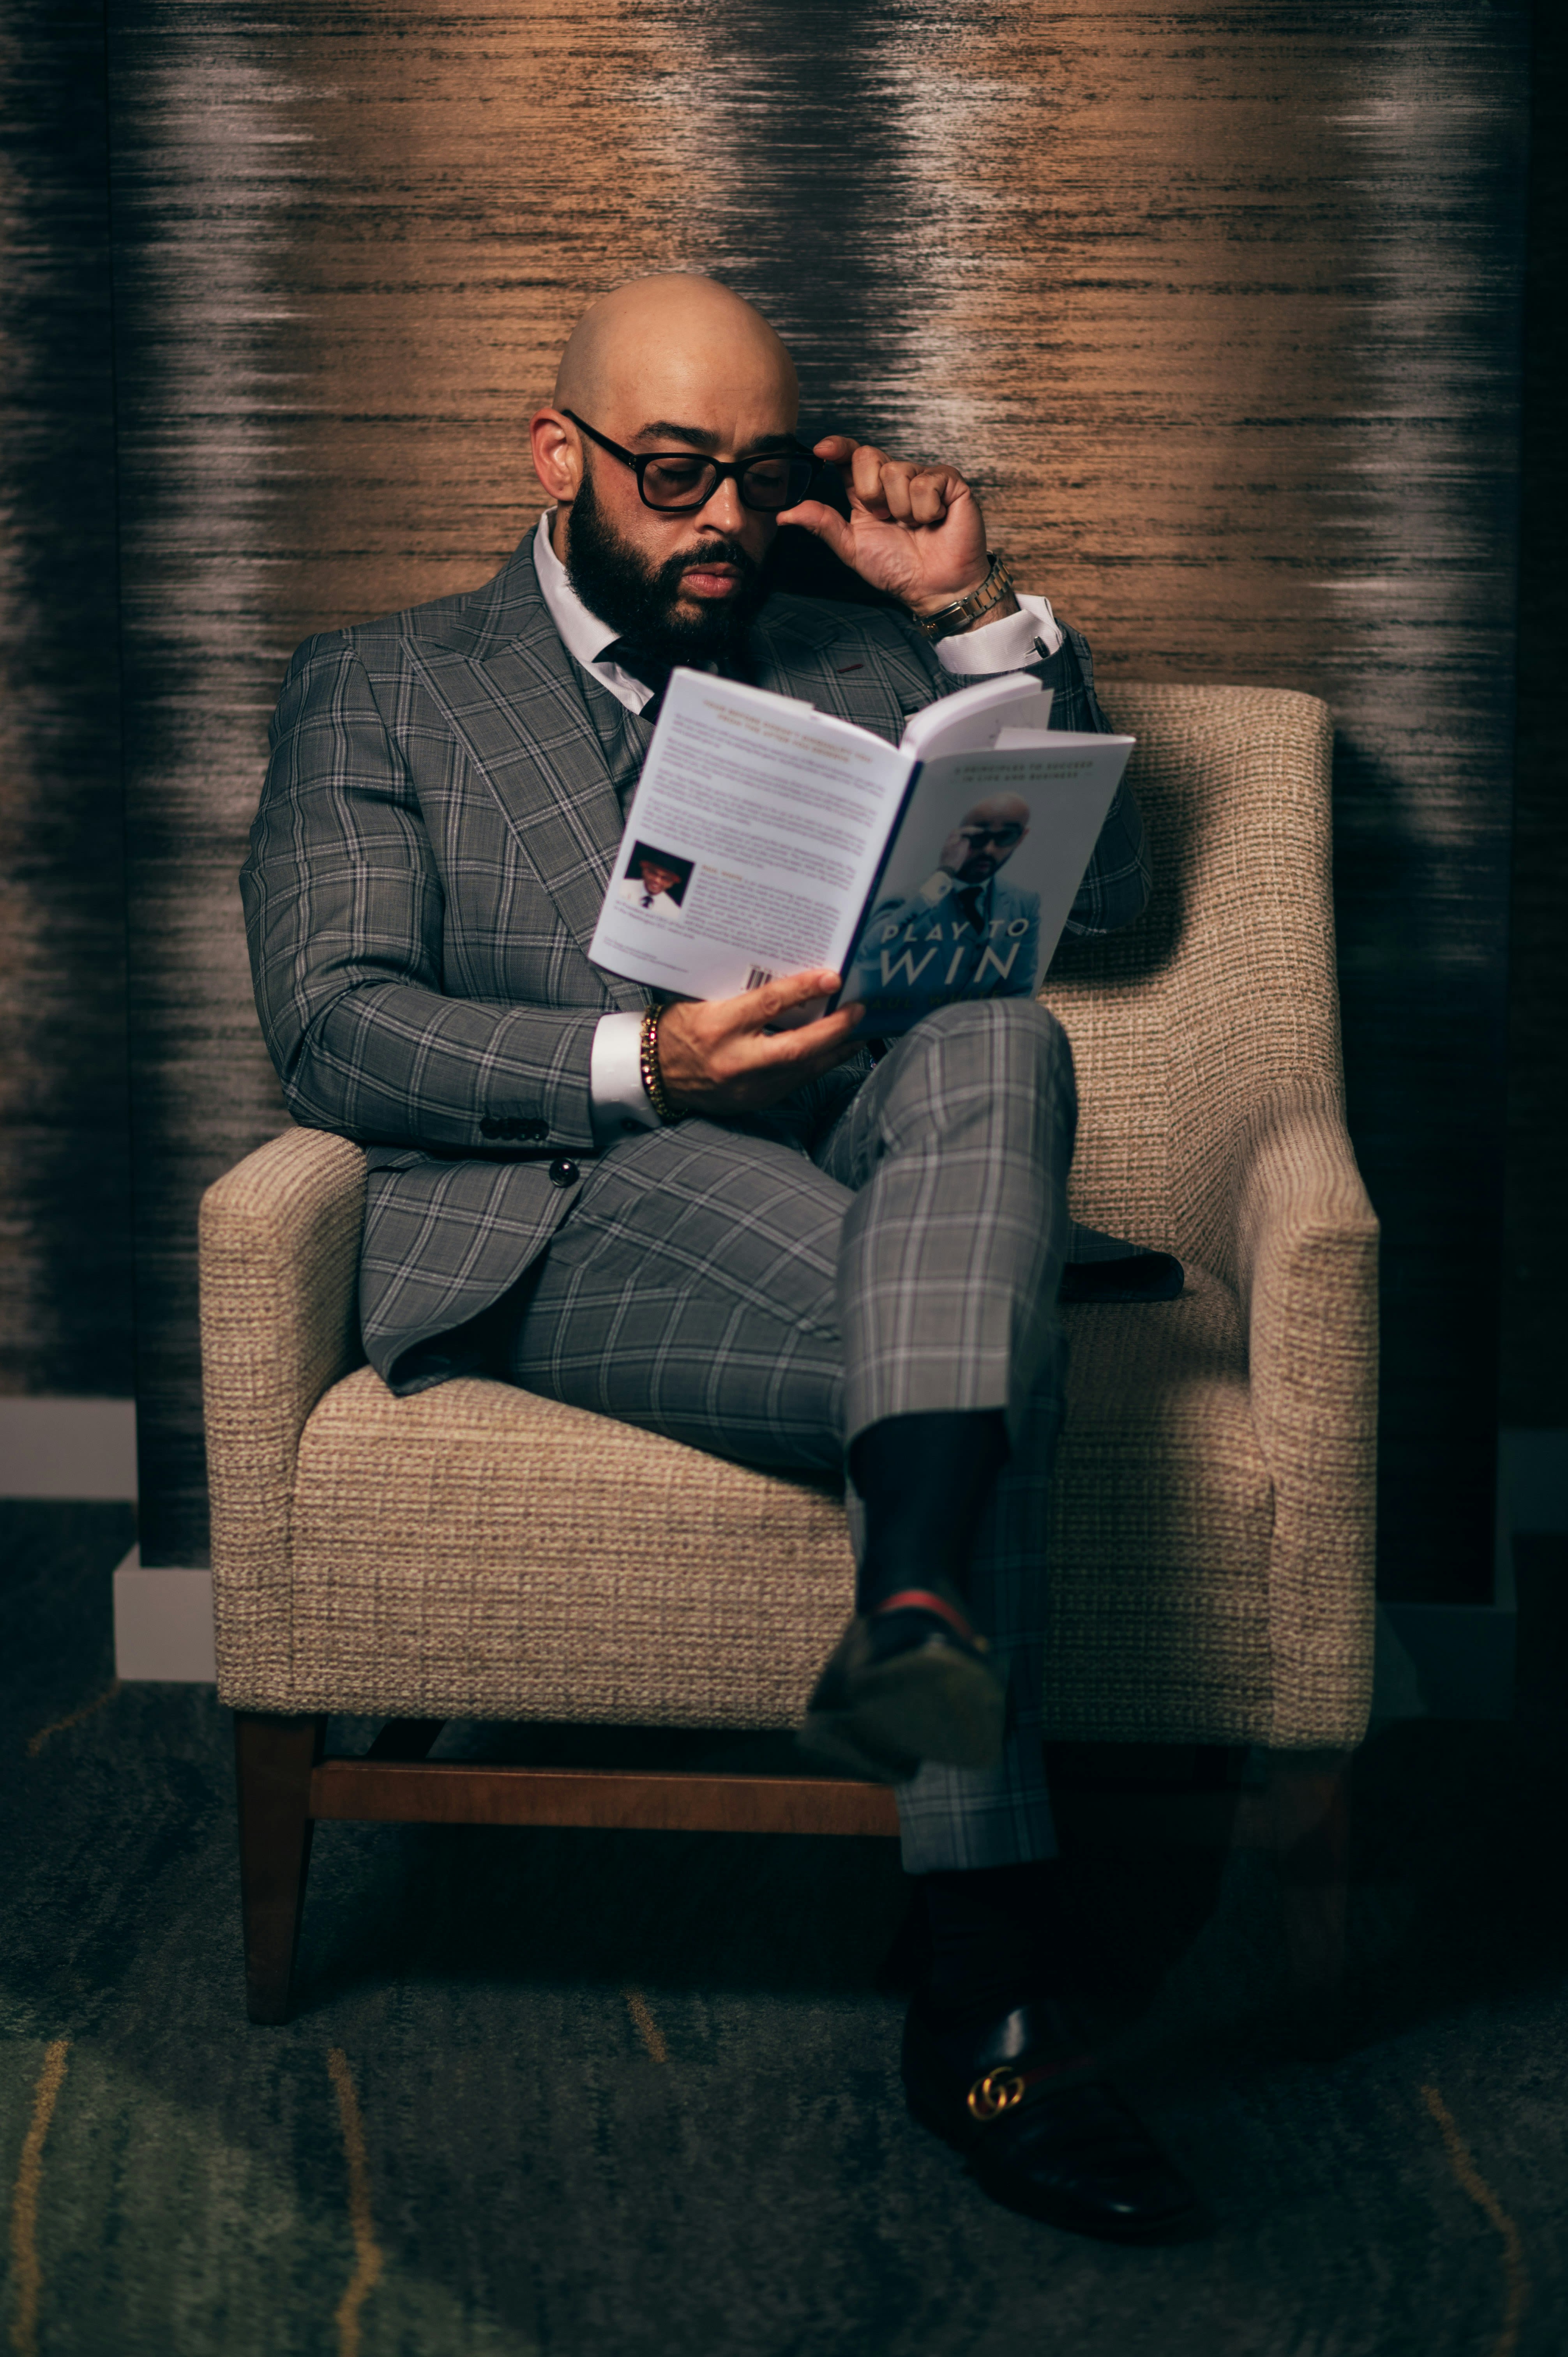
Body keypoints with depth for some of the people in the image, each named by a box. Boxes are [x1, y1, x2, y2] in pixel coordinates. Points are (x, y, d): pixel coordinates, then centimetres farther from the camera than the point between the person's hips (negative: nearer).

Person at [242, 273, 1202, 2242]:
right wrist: (643, 1065, -17)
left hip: (856, 1176, 3)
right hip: (565, 1221, -3)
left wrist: (976, 611, 11)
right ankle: (988, 1994, -33)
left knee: (1001, 1039, -34)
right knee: (990, 1338, -33)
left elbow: (1104, 884, 21)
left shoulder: (854, 665, 28)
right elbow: (332, 1030, 0)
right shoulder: (381, 692, 17)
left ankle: (915, 1611, -49)